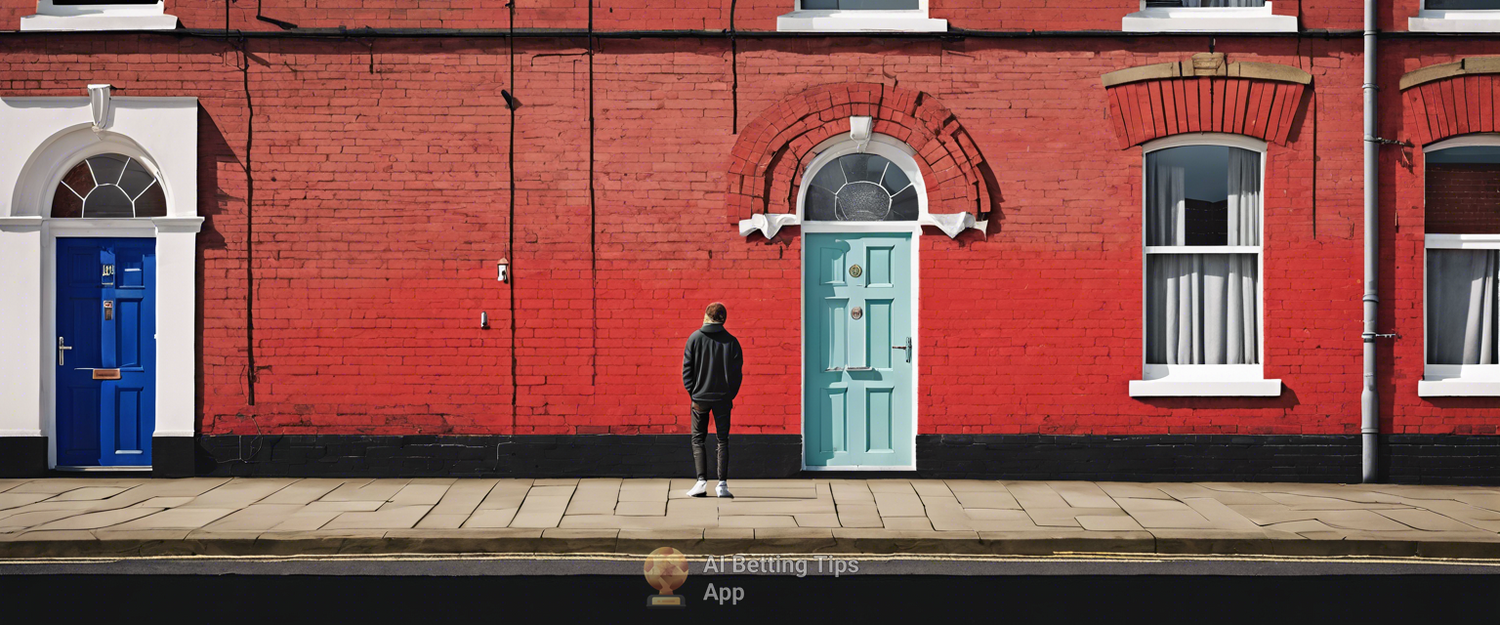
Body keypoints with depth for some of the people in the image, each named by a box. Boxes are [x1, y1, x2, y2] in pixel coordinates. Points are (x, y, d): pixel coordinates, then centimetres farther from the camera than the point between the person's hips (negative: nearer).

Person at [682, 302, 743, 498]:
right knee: (723, 440, 7)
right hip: (722, 398, 1)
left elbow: (687, 369, -4)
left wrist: (693, 394, -1)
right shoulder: (731, 341, 0)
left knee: (698, 439, 9)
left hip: (700, 398, -1)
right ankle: (722, 484, 1)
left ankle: (702, 481, -3)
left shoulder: (695, 338, -1)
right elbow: (737, 371, -1)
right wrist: (731, 396, 5)